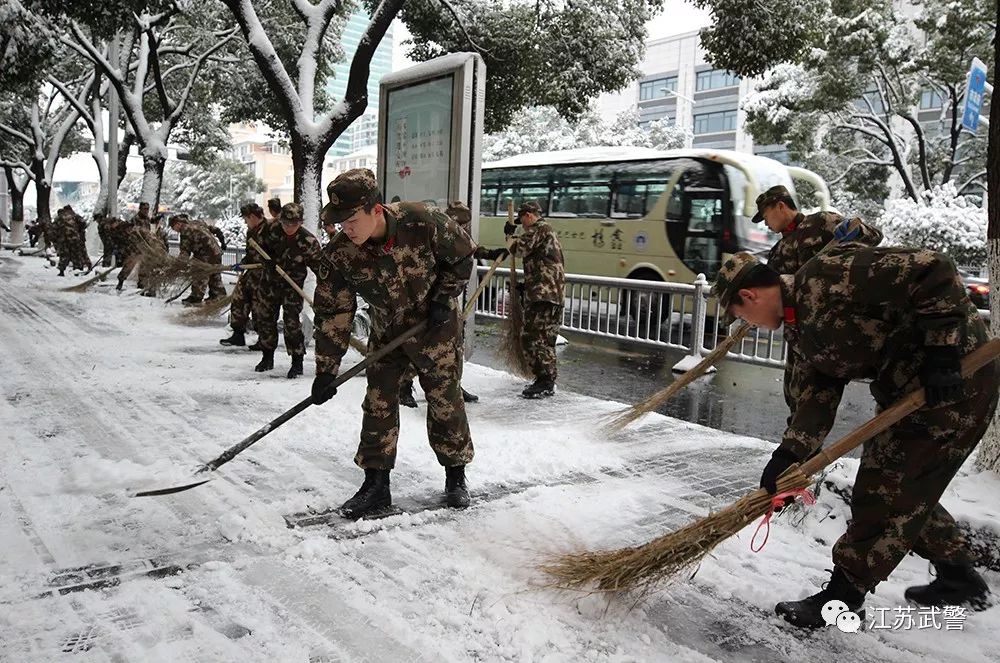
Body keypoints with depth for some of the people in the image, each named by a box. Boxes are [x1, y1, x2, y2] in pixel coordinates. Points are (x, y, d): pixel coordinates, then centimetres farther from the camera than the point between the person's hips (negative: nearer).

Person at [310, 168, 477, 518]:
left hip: (436, 325, -2)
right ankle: (376, 485, 12)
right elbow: (333, 312, -14)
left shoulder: (423, 222, -29)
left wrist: (443, 298, -15)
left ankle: (456, 476, 23)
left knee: (444, 398, 4)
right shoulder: (339, 254, -21)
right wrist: (326, 370, -15)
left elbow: (461, 256, -10)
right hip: (386, 331, 3)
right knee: (378, 401, -1)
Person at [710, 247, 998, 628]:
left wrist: (942, 351, -27)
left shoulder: (828, 276, -23)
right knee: (906, 491, 19)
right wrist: (788, 456, -10)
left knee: (885, 491, -3)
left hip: (957, 377, -10)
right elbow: (816, 396, 2)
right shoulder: (800, 330, 7)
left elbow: (934, 272, -25)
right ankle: (960, 579, 38)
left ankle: (842, 598, 10)